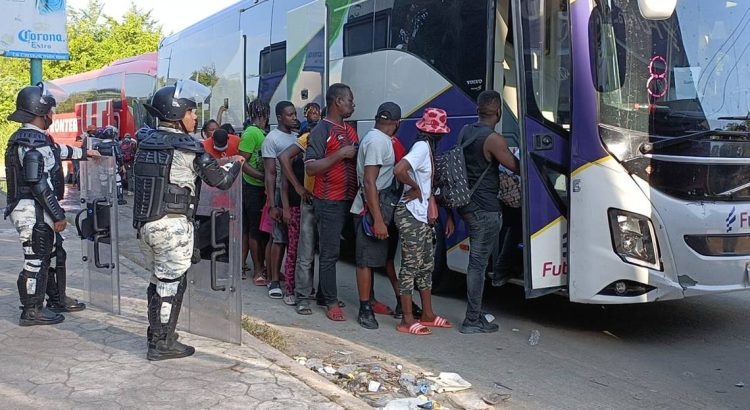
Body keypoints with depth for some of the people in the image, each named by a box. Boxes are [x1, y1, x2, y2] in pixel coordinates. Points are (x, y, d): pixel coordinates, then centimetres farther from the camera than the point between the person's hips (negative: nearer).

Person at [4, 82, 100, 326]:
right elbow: (39, 184, -24)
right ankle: (32, 311, 9)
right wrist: (58, 215, -19)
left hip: (40, 213, 10)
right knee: (36, 260, -1)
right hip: (34, 213, -10)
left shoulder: (30, 138, 13)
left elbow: (59, 150, 32)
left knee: (54, 254, 20)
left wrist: (84, 153, 45)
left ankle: (57, 300, 32)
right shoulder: (33, 142, -19)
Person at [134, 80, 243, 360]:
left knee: (159, 279, 20)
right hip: (173, 225, -7)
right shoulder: (188, 147, -11)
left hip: (144, 223, 7)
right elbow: (221, 180, -5)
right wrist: (235, 164, 16)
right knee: (172, 283, 3)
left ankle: (155, 334, 31)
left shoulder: (146, 142, 8)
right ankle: (162, 345, 10)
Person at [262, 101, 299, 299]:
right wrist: (272, 205, -14)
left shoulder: (297, 136, 13)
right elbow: (270, 174, -8)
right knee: (279, 239, -3)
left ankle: (293, 278, 14)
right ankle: (274, 281, 4)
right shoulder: (272, 138, -5)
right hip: (281, 194, -5)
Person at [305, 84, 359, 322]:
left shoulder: (349, 130, 17)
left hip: (350, 200, 8)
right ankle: (331, 303, 5)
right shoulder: (322, 130, -8)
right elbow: (310, 168, -17)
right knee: (330, 254, -2)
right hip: (330, 202, -8)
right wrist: (340, 154, -20)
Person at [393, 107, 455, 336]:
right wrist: (415, 187, -16)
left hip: (424, 217, 10)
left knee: (426, 265, 15)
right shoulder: (422, 147, -16)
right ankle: (407, 320, 2)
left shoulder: (429, 149, 13)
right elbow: (399, 170, -33)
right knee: (411, 265, -4)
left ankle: (428, 314, 25)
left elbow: (433, 186, 16)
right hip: (411, 216, -10)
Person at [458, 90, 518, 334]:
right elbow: (517, 168, -8)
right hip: (485, 209, -8)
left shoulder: (466, 132, 8)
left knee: (480, 259, 17)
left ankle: (475, 314, 23)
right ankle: (473, 321, 2)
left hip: (467, 204, 8)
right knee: (478, 263, -4)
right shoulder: (493, 139, -16)